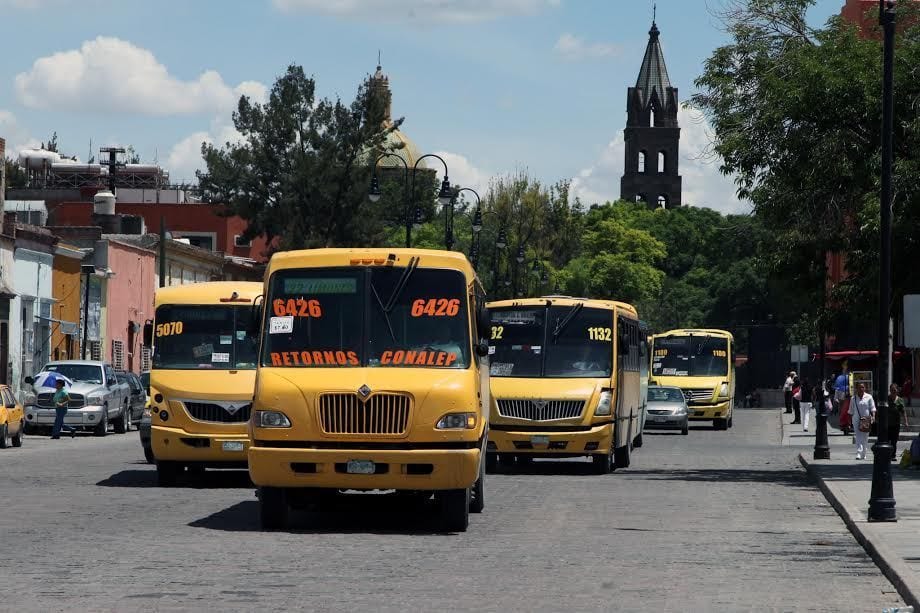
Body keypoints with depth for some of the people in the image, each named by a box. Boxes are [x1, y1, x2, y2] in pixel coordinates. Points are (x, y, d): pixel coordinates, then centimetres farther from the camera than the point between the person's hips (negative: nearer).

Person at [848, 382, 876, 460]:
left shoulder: (869, 397, 5)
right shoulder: (853, 399, 7)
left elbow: (872, 408, 3)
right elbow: (851, 411, 11)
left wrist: (873, 416, -14)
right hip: (856, 420, 0)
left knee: (865, 438, 6)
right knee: (858, 438, -12)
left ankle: (863, 454, 18)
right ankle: (859, 453, -20)